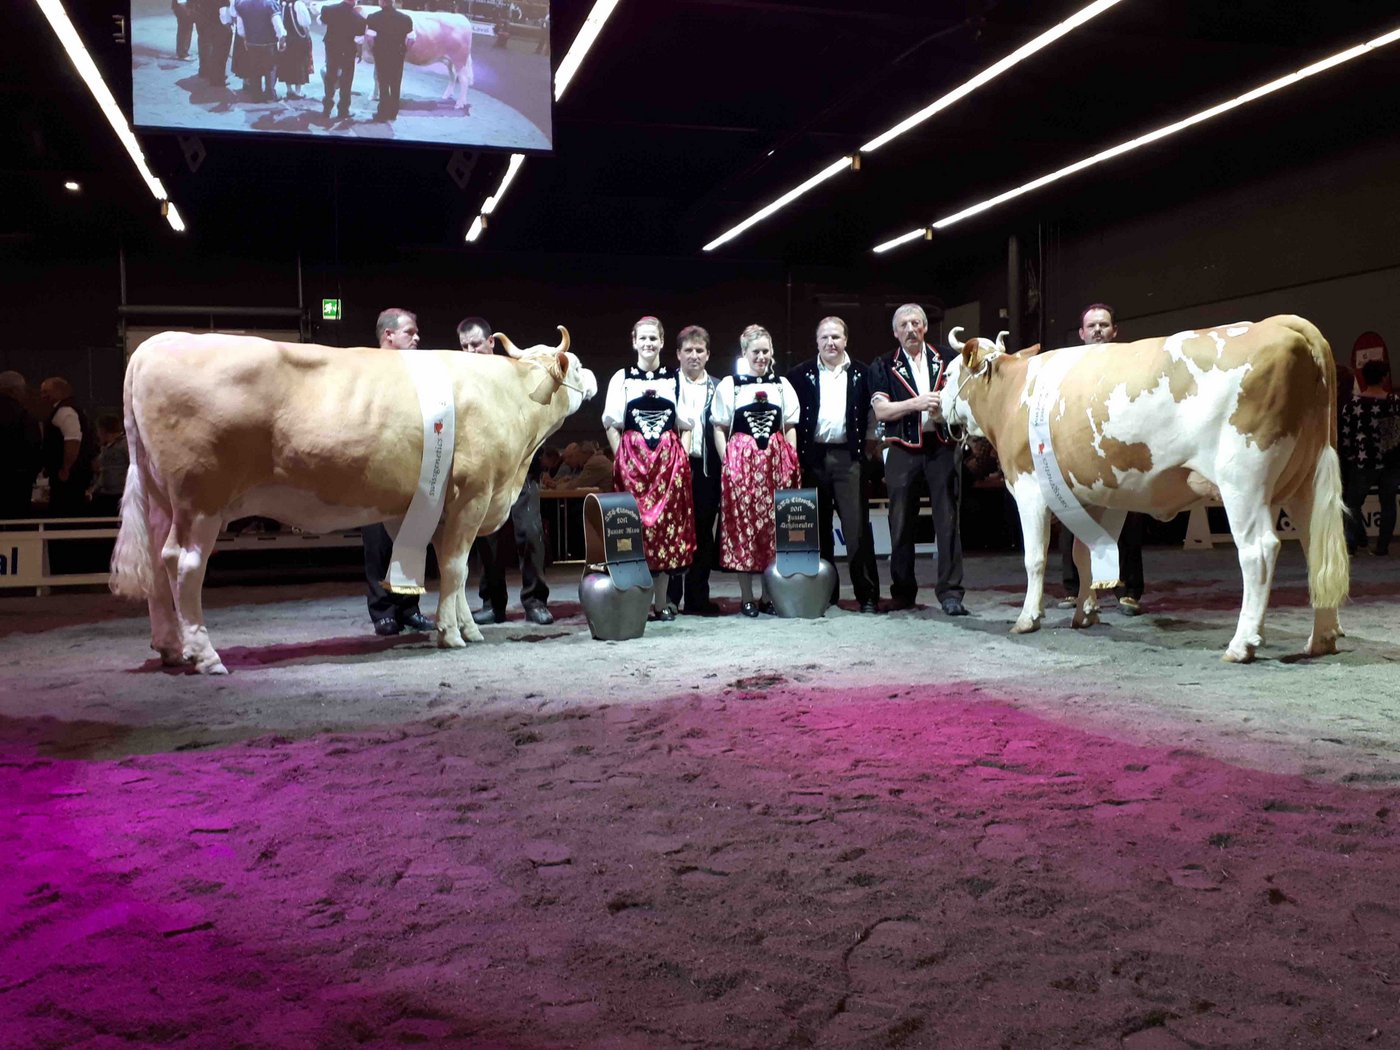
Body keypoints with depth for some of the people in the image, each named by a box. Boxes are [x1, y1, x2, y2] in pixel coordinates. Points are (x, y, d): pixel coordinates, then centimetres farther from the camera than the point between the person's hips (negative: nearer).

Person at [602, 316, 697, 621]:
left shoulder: (675, 378, 10)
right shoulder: (622, 378, 7)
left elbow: (685, 423, 11)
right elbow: (612, 424, 4)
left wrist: (680, 455, 0)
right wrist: (621, 458, -5)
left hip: (670, 460, 1)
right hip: (632, 459, -1)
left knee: (668, 522, 0)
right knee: (638, 522, -4)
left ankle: (661, 600, 7)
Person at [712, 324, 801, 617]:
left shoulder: (782, 385, 12)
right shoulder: (729, 385, 5)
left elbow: (790, 427, 12)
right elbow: (719, 429, 5)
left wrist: (791, 461, 2)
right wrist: (727, 461, -5)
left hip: (776, 463, 2)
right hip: (741, 461, -2)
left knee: (774, 527, 2)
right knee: (742, 526, -2)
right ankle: (747, 596, 6)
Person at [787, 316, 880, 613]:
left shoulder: (861, 374, 9)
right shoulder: (801, 375, 8)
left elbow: (869, 415, 7)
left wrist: (863, 450, -4)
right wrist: (796, 455, -3)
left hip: (848, 456, -1)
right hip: (813, 457, 1)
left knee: (857, 526, -5)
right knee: (818, 527, 6)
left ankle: (867, 594, -1)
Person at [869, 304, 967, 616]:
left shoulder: (948, 359, 12)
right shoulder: (884, 367, 10)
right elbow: (880, 410, -1)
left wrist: (946, 410, -9)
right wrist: (916, 403, -13)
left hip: (943, 446, 0)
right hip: (903, 450, 0)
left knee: (948, 520, -4)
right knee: (901, 523, 3)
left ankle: (950, 591, -1)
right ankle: (902, 592, 13)